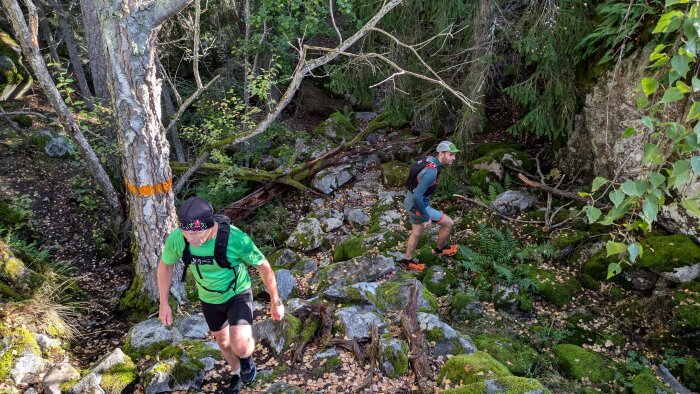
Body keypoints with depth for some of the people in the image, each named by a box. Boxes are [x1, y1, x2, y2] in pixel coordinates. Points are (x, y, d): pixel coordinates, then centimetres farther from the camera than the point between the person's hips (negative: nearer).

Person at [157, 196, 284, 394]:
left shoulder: (236, 238, -37)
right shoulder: (176, 239, -27)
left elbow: (264, 266, -19)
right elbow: (165, 265, -4)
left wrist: (275, 301, -8)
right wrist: (164, 304, 3)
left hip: (238, 294, -4)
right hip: (209, 299, 4)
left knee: (240, 347, -21)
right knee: (223, 341, 24)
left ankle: (247, 356, 18)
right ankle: (237, 374, 56)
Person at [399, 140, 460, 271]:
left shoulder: (430, 159, -2)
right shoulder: (431, 172, -32)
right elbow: (417, 196, -34)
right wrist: (426, 218, -24)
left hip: (411, 202, 9)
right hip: (417, 205, -9)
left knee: (417, 232, 24)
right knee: (448, 223, 4)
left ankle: (407, 261, 40)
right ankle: (440, 249, 29)